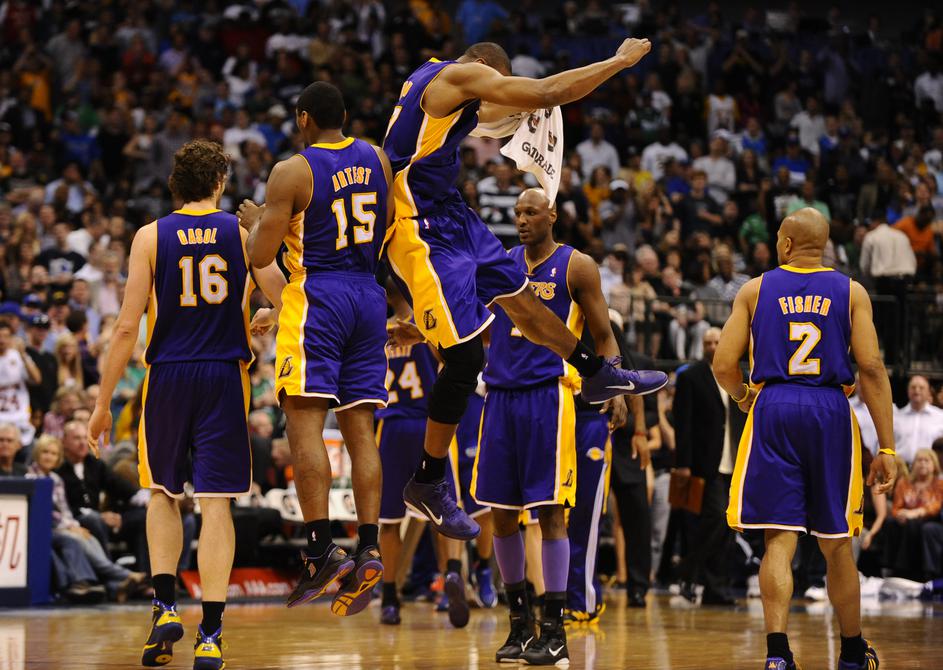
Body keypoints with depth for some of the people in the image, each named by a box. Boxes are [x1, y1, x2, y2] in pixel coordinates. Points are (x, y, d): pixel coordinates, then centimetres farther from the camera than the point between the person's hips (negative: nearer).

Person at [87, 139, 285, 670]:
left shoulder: (151, 237, 0)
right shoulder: (243, 232, 1)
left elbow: (128, 328, -4)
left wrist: (104, 402, 1)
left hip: (167, 375, 1)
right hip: (225, 376, 0)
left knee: (164, 493, 19)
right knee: (216, 501, 0)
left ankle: (166, 607, 4)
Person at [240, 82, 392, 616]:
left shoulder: (292, 172, -9)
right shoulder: (377, 160, 8)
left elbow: (261, 256, -9)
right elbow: (392, 232, 17)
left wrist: (254, 222, 11)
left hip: (317, 296, -6)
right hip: (369, 296, 6)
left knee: (306, 422, -7)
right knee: (360, 428, 6)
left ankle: (323, 549, -17)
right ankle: (370, 548, -1)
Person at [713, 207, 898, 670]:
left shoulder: (755, 290, 5)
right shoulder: (851, 292, 5)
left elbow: (723, 366, 2)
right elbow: (871, 367, -3)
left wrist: (744, 398, 24)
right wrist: (886, 447, -2)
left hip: (772, 410, -1)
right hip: (830, 413, 1)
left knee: (780, 539, -1)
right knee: (836, 543, 13)